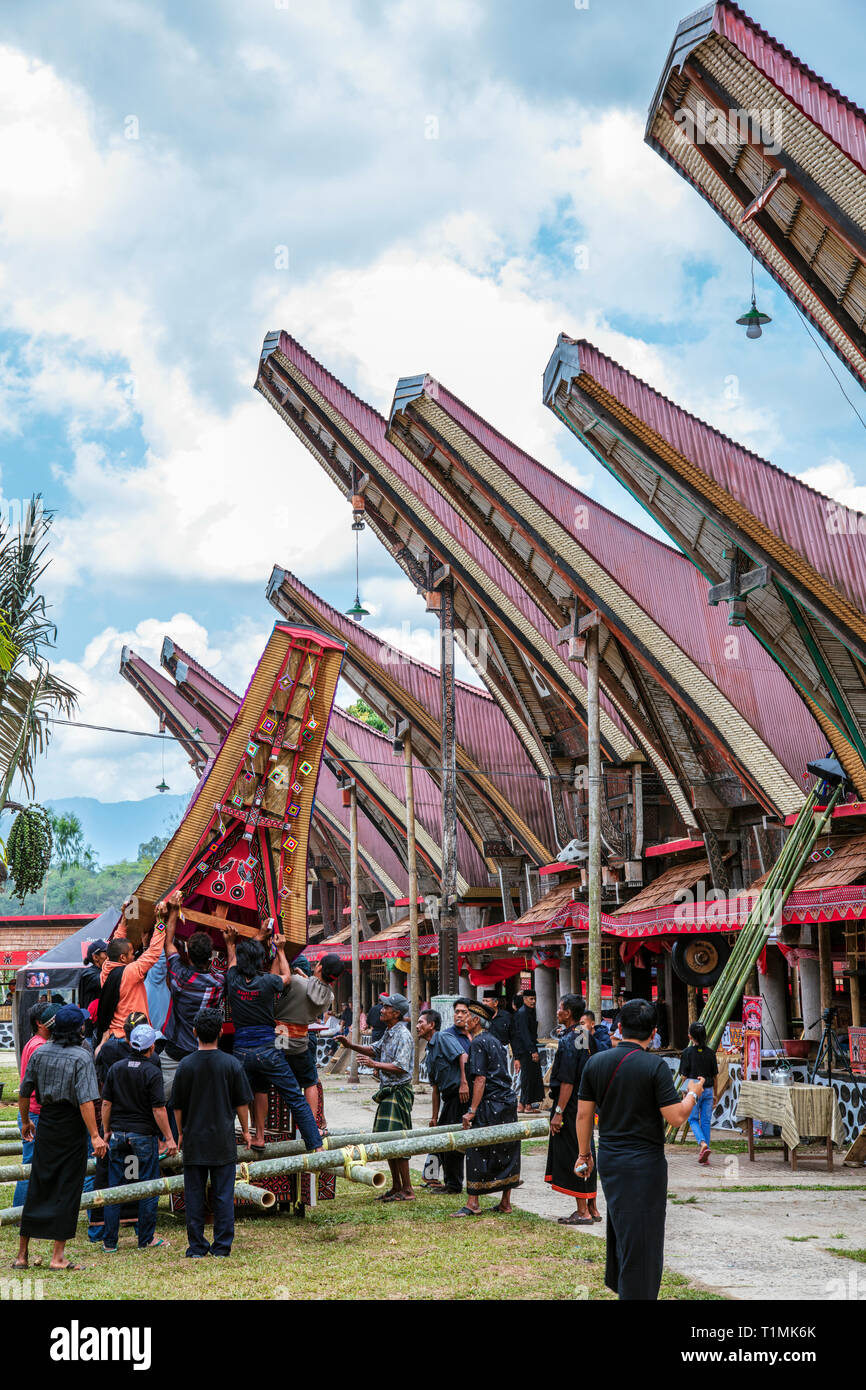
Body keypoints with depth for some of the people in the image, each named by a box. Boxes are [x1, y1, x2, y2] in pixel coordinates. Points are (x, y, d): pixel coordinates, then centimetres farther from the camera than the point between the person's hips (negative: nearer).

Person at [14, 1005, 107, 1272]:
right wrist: (95, 1136, -20)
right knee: (67, 1190, 1)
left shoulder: (40, 1053, 4)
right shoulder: (81, 1057, -13)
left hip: (45, 1123, 5)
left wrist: (25, 1122, 24)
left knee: (37, 1188, 11)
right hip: (72, 1127, -5)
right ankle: (58, 1257, 2)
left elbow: (24, 1092, 9)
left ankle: (22, 1254, 16)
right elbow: (85, 1101, -21)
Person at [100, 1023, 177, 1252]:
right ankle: (146, 1240, 11)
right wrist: (169, 1138, -6)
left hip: (118, 1134, 4)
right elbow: (158, 1109, -13)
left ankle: (109, 1242, 9)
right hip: (144, 1136, -4)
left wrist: (107, 1131, 17)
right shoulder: (152, 1072, -11)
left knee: (114, 1188, 8)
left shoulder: (116, 1069, 3)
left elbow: (106, 1103, 7)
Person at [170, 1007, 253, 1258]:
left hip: (194, 1141, 0)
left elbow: (177, 1106, 3)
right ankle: (222, 1246, 6)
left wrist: (181, 1134, 16)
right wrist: (245, 1131, 14)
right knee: (223, 1195, 5)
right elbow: (242, 1103, 1)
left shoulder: (185, 1065, -4)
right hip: (224, 1141, 0)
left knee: (194, 1195, 7)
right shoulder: (231, 1064, -5)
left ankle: (196, 1247, 8)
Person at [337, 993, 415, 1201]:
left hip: (399, 1092, -10)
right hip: (387, 1091, 10)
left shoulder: (403, 1036, -15)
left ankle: (407, 1190, -5)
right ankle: (396, 1187, 20)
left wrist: (375, 1064, -22)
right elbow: (375, 1049, 28)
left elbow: (401, 1067, -23)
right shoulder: (389, 1033, 14)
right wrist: (351, 1045, 17)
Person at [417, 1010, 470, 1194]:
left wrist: (463, 1083, -31)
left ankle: (454, 1184, 2)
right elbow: (435, 1086, 23)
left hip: (461, 1094, -10)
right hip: (449, 1097, 10)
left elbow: (463, 1056, -21)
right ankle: (448, 1181, 24)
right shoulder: (429, 1053, 21)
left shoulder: (444, 1038, -6)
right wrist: (434, 1116, 21)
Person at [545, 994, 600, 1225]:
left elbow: (567, 1082, -21)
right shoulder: (586, 1036, 9)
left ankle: (582, 1212, 1)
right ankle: (592, 1208, 20)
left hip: (571, 1105, -9)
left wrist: (558, 1112, -18)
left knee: (572, 1155, -2)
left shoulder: (569, 1041, -18)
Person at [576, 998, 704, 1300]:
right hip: (644, 1162, -6)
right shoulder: (655, 1066, -15)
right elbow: (676, 1117, -16)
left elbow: (583, 1114, 4)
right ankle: (636, 1292, 5)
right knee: (641, 1233, 2)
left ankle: (617, 1282, 40)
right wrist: (693, 1094, 3)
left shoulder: (596, 1063, 0)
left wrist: (584, 1154, 16)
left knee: (619, 1221, 25)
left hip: (608, 1159, 6)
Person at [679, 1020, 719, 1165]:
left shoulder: (688, 1052, -7)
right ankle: (704, 1155, 8)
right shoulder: (710, 1052, 3)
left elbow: (684, 1076, -6)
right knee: (706, 1121, 8)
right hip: (708, 1090, 3)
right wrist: (715, 1094, 17)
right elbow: (715, 1076, 8)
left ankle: (703, 1143, -17)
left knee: (693, 1120, 9)